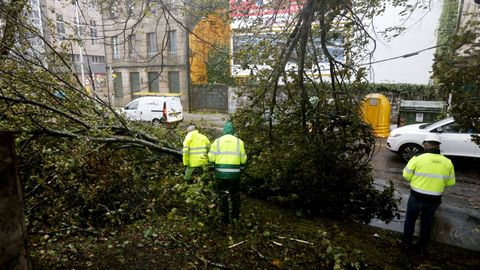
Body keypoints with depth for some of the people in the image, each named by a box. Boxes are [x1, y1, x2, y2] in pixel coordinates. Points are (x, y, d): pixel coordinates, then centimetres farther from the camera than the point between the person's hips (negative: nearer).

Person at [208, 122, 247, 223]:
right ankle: (236, 215, 33)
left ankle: (225, 217, 16)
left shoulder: (218, 141, -1)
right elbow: (243, 160, -1)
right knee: (235, 194, 20)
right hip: (235, 173, 1)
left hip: (221, 173, -1)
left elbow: (211, 157, -5)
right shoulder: (239, 142, 0)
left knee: (223, 195, 12)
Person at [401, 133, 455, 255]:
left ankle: (407, 244, 31)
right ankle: (422, 247, 36)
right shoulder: (447, 162, -6)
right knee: (426, 222, 22)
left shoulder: (417, 159, -17)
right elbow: (450, 182, 5)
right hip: (434, 200, 3)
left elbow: (406, 175, -8)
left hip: (416, 197, -3)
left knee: (410, 220, 19)